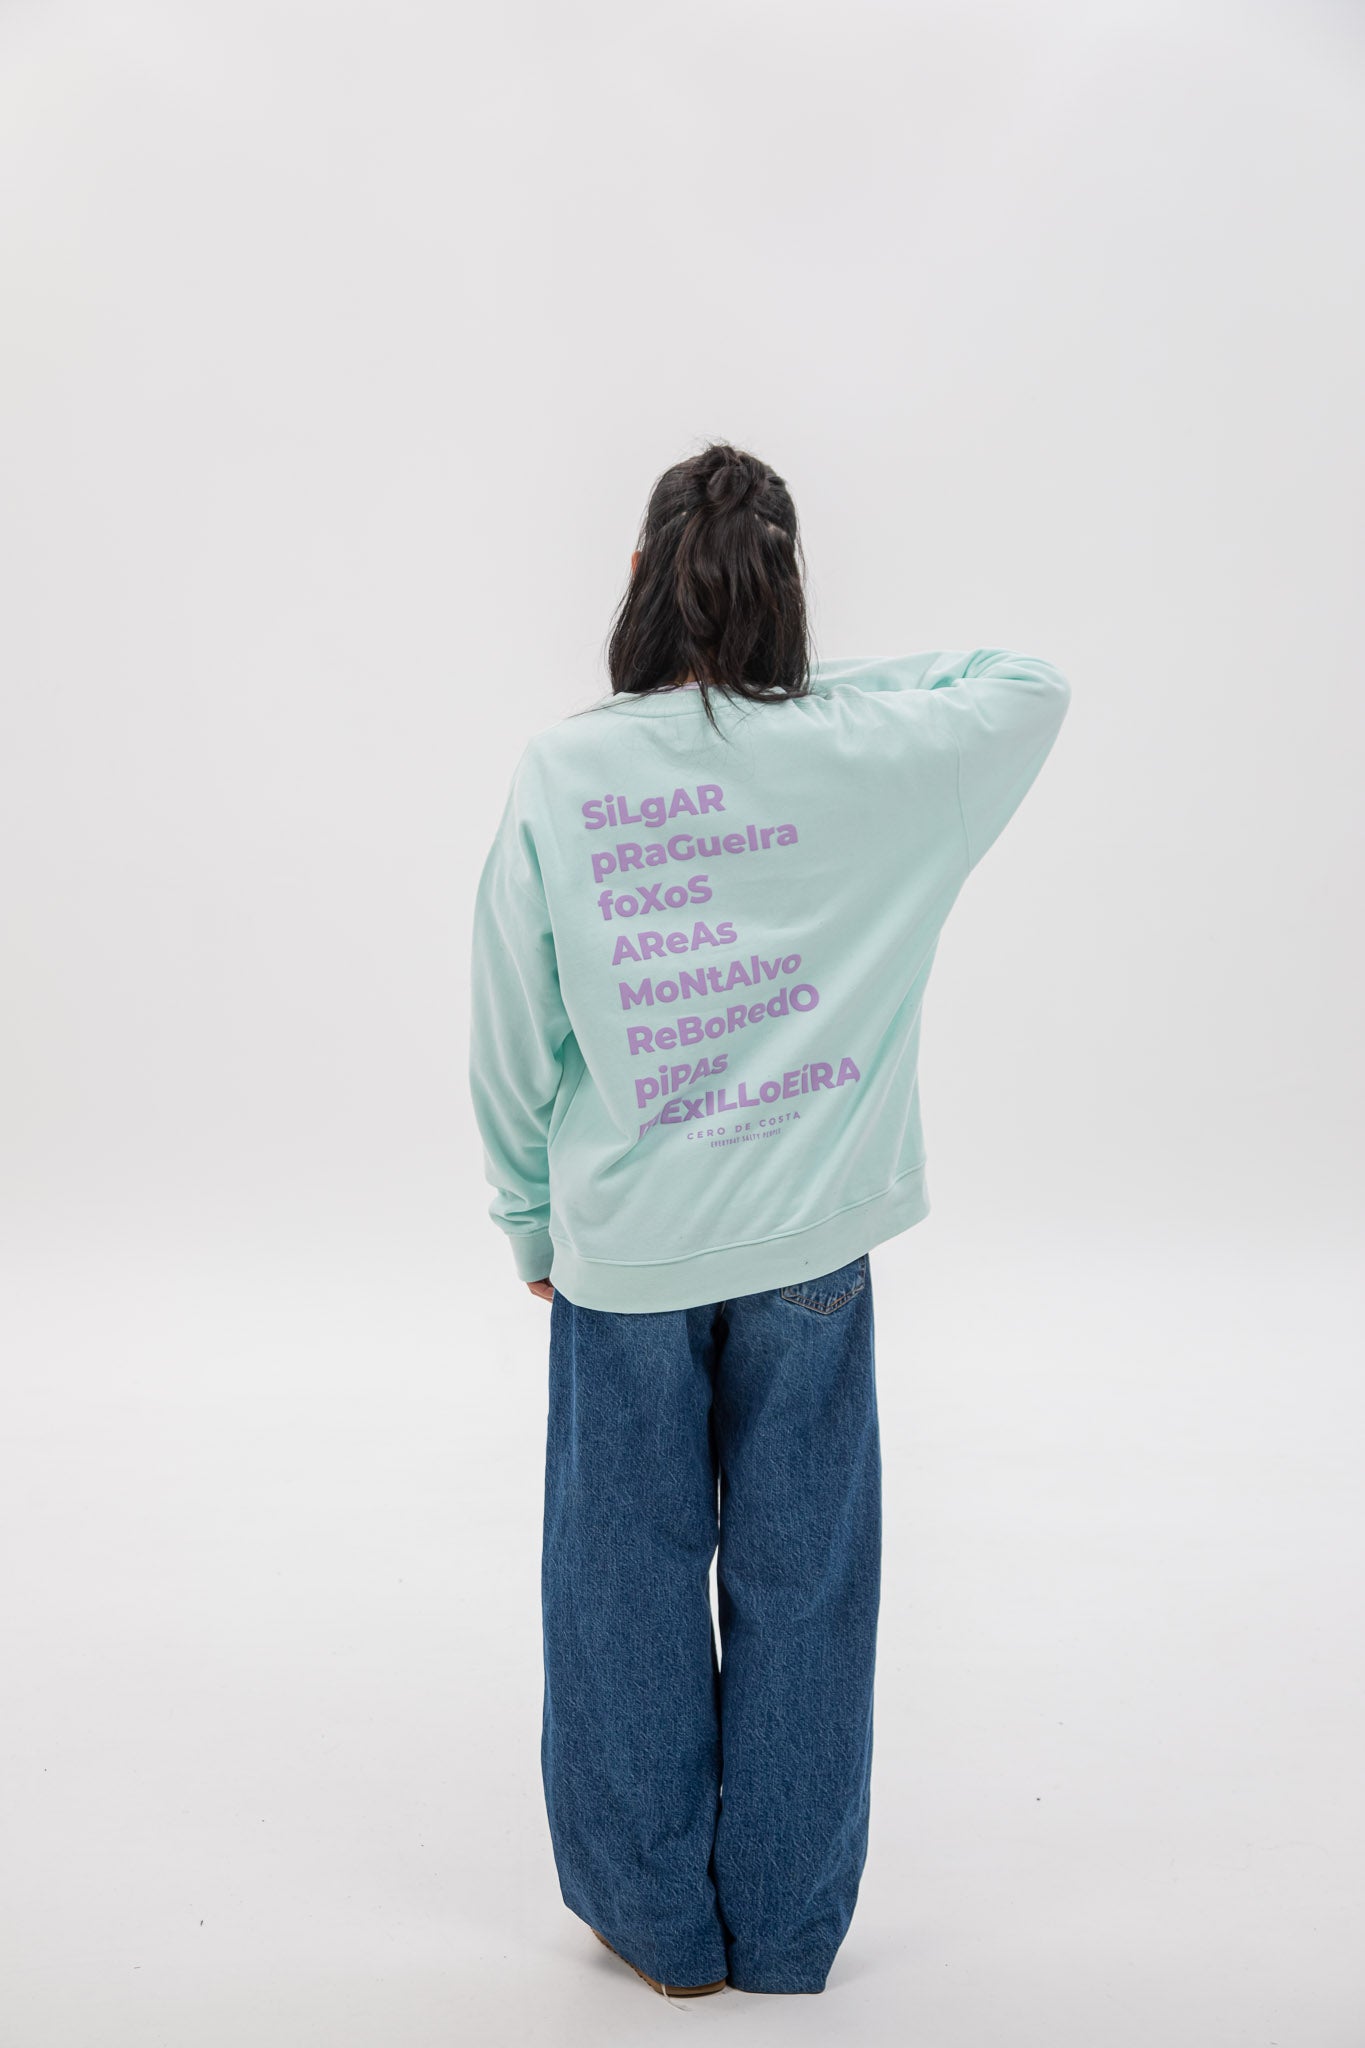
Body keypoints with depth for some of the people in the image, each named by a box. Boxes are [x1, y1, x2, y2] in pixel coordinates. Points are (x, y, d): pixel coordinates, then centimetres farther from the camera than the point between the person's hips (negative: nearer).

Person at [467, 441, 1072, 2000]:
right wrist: (834, 685, 7)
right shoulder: (862, 759, -8)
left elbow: (508, 1043, -5)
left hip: (622, 1254, -1)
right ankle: (784, 1930, 33)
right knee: (799, 1586, 16)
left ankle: (660, 1925, 34)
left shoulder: (557, 774, -10)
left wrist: (530, 1223, 9)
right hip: (812, 1245, 1)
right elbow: (1033, 685, 11)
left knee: (631, 1592, 16)